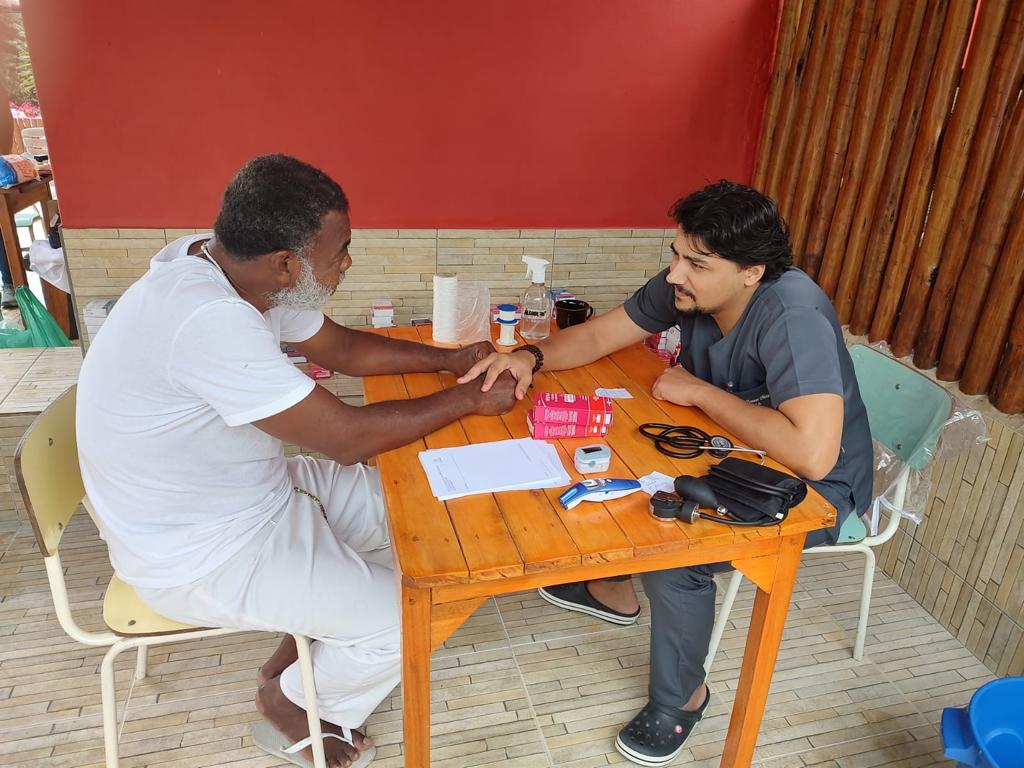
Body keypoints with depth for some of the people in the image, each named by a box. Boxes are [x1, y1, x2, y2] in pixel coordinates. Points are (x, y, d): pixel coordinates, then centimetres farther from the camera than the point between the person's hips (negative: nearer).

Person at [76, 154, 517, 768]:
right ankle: (293, 700, 20)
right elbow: (348, 438, -30)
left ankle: (304, 649, 26)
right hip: (200, 557, -9)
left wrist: (448, 359, -4)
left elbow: (343, 348, 7)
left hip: (252, 492, 9)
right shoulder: (208, 320, -35)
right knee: (408, 621, -10)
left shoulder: (238, 272, -6)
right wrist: (468, 399, -17)